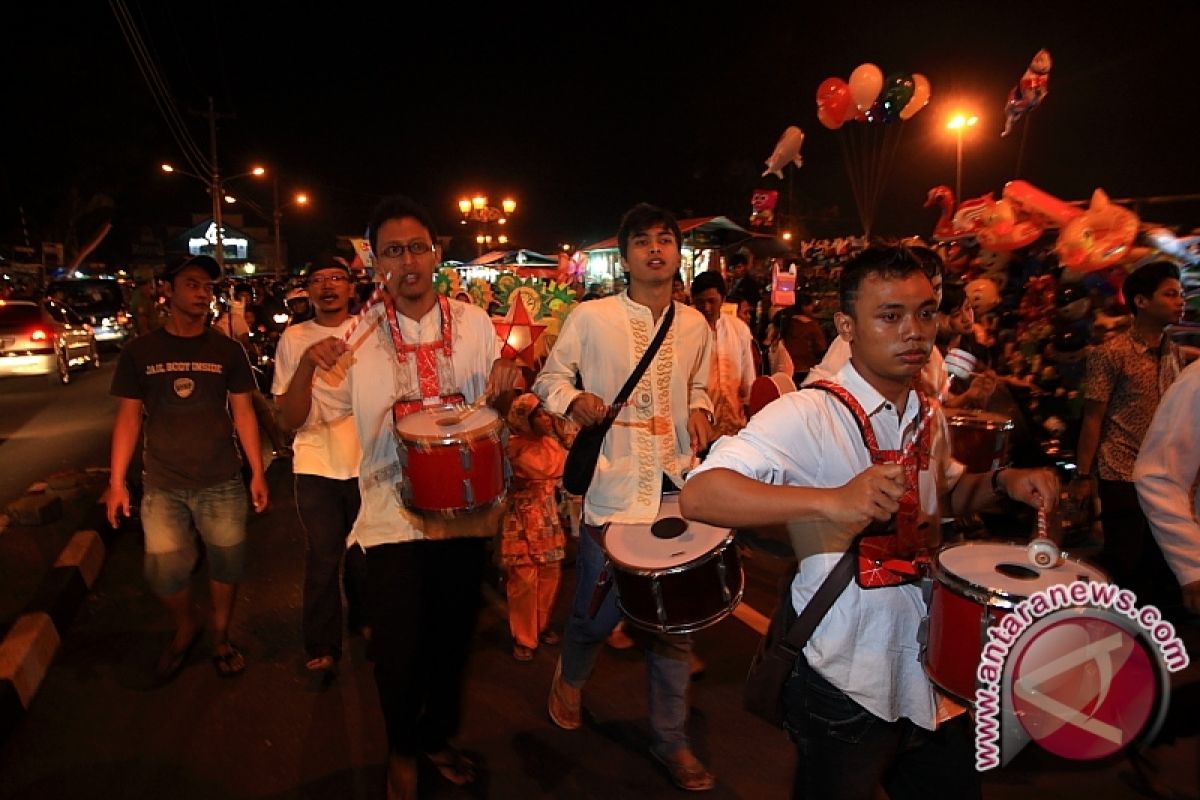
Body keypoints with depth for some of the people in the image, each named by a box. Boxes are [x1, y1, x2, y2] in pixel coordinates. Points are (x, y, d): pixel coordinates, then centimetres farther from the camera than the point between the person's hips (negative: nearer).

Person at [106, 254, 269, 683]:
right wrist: (116, 480, 0)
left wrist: (258, 472, 1)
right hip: (162, 485, 0)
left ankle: (221, 638, 31)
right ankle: (185, 629, 30)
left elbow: (243, 413, 4)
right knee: (164, 571, -1)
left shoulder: (228, 351, 3)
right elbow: (128, 418, 5)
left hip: (222, 483, 0)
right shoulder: (139, 352, 3)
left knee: (226, 564, 7)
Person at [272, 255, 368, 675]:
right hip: (316, 465, -1)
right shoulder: (294, 338, -2)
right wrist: (308, 363, -21)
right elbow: (290, 419, -8)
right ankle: (321, 645, 23)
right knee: (322, 558, 3)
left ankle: (364, 617, 39)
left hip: (368, 461, 1)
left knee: (365, 551, 13)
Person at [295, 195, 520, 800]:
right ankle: (402, 749, 37)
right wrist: (308, 363, -20)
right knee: (398, 646, 7)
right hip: (393, 516, -2)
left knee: (453, 635, 17)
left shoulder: (473, 323, 0)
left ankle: (438, 735, 44)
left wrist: (510, 383, -12)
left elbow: (496, 407, 11)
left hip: (466, 510, 2)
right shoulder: (358, 335, -5)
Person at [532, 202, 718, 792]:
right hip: (614, 491, -3)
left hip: (680, 488, 4)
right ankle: (569, 680, 44)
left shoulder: (695, 325, 8)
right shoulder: (590, 318, -5)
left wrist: (699, 411, 1)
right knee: (598, 610, 8)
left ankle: (671, 740, 30)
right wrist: (573, 399, -17)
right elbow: (549, 377, 3)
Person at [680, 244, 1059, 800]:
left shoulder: (929, 418, 5)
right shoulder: (807, 415, -21)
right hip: (846, 689, -7)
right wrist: (831, 500, -45)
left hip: (932, 679, 7)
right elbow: (698, 495, -32)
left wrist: (1002, 482, 1)